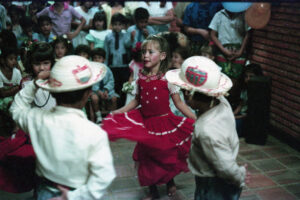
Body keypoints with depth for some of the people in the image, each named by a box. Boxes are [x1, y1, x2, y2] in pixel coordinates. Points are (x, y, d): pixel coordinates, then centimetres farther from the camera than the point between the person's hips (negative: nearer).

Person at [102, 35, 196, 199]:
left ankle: (170, 182, 42)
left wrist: (195, 118, -16)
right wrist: (118, 112, 4)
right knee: (147, 158, 11)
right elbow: (137, 100, 9)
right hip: (146, 123, 4)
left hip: (164, 122, -3)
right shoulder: (141, 77, -1)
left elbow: (178, 103, -9)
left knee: (167, 156, 9)